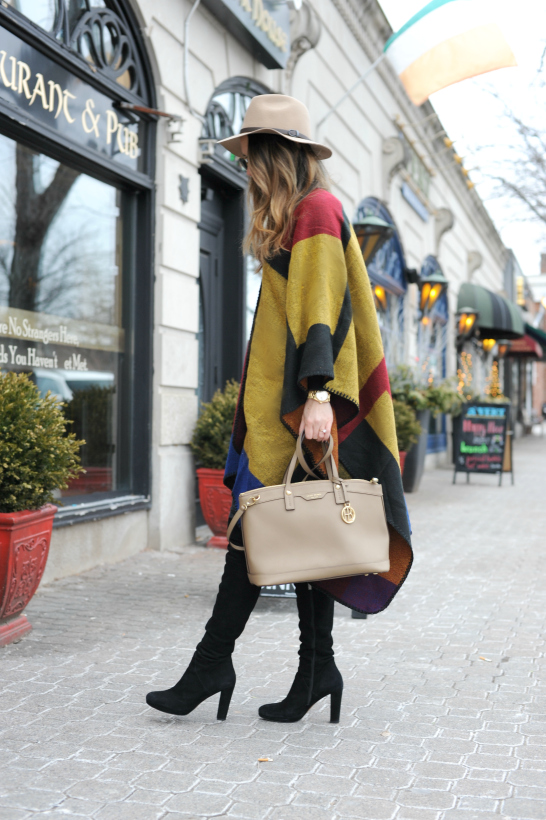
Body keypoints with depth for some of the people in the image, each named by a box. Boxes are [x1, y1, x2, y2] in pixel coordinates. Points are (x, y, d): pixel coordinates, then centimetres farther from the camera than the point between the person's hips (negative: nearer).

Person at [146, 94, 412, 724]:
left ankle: (214, 662, -3)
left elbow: (322, 308, -18)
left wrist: (317, 392, -25)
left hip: (294, 402, -10)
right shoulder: (299, 218, 22)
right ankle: (316, 668, 10)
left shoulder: (316, 211, -7)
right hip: (280, 398, 10)